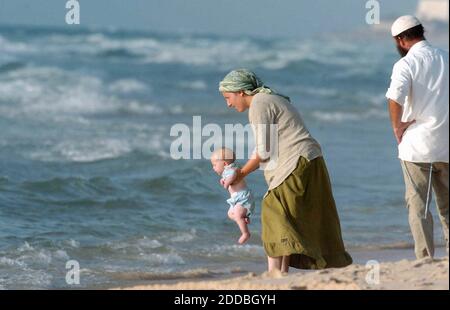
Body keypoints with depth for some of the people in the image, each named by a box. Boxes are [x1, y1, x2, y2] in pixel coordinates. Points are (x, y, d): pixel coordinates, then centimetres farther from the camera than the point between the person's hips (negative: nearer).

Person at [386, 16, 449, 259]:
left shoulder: (406, 64, -8)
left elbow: (395, 96, -26)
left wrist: (397, 127, -12)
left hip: (416, 146, -4)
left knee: (418, 205, 1)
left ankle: (425, 259, -4)